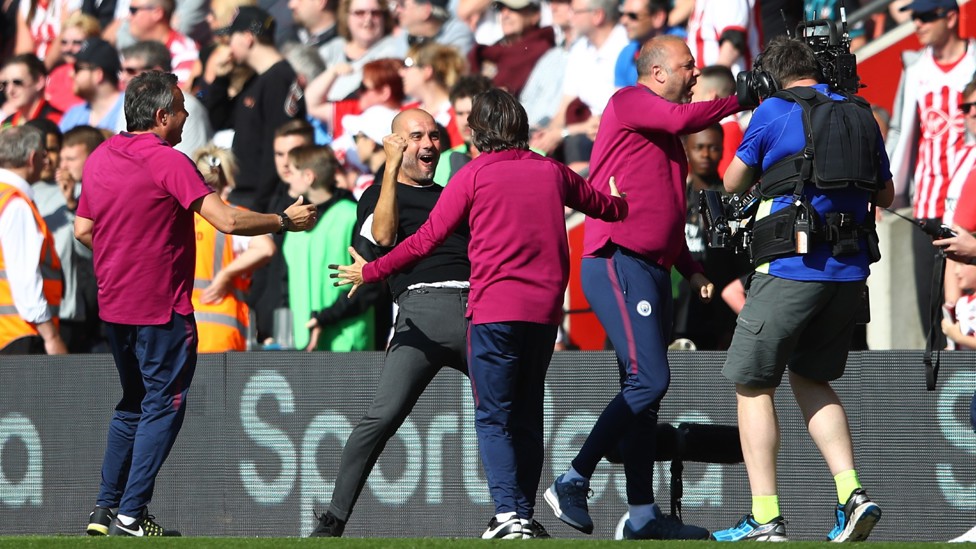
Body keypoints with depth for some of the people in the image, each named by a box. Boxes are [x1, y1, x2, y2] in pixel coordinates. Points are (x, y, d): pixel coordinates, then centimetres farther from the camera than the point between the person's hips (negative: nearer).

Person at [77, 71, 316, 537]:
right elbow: (227, 221, -21)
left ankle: (106, 507, 18)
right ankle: (130, 516, -4)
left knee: (133, 405, 20)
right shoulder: (168, 162, -17)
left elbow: (83, 229, 16)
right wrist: (285, 220, -8)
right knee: (163, 407, 1)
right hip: (161, 307, -8)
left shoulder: (99, 158, 6)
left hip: (114, 304, 8)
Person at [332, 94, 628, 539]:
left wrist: (370, 272, 11)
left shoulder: (475, 174, -1)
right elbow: (606, 206, 28)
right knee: (527, 418, 14)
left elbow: (426, 239, -1)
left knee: (493, 418, -2)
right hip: (544, 310, 4)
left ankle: (508, 514, -16)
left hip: (494, 309, -4)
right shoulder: (552, 172, 11)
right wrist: (622, 203, 53)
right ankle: (524, 516, 13)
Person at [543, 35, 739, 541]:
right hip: (618, 264, -10)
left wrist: (690, 268, 20)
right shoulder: (628, 103, -2)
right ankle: (573, 483, -12)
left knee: (643, 392, 8)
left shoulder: (665, 136, 25)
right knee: (649, 381, -18)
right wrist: (741, 99, -11)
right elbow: (682, 118, -21)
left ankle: (643, 514, 10)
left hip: (651, 270, 10)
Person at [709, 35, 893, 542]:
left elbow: (733, 182, 10)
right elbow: (886, 195, 25)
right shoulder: (860, 115, 13)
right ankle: (851, 493, 3)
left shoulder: (775, 111, -2)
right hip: (851, 270, 6)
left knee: (753, 385, 4)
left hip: (792, 267, -6)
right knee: (811, 378, 21)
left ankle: (765, 519, -5)